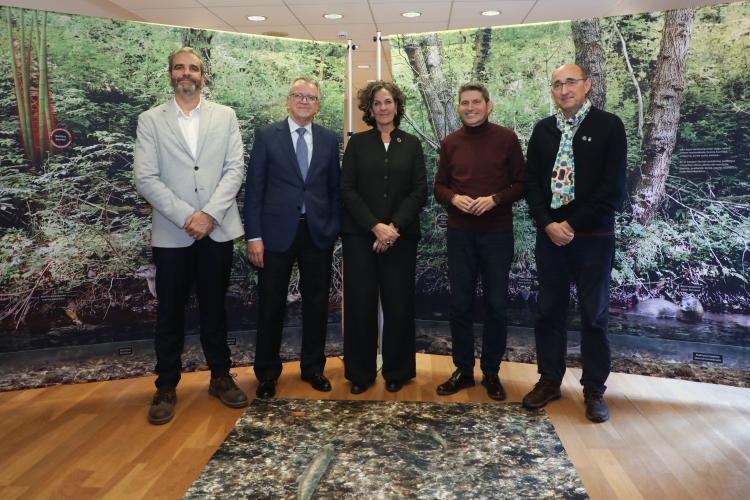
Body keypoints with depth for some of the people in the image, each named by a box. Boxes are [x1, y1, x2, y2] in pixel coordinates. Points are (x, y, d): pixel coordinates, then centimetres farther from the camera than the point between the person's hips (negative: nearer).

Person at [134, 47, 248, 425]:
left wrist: (209, 214, -13)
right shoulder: (150, 120, 4)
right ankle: (166, 387, 21)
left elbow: (235, 168, -2)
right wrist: (186, 218, -14)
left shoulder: (225, 116, 7)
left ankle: (220, 377, 25)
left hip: (217, 229, 1)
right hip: (171, 233, -1)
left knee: (214, 308, 12)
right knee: (170, 313, 7)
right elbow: (145, 178, -5)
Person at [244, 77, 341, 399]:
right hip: (277, 232, -2)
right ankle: (267, 373, 22)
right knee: (270, 305, 6)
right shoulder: (267, 136, 1)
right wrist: (254, 236, -8)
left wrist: (334, 228, 2)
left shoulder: (329, 140, 8)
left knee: (316, 303, 10)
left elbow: (334, 188, 10)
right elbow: (254, 188, -2)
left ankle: (313, 367, 27)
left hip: (318, 233, 2)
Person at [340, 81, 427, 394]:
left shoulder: (411, 144, 10)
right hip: (360, 234, 0)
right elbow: (347, 189, 0)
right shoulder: (357, 143, 8)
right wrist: (375, 226, -11)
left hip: (401, 235, 1)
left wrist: (394, 226, -10)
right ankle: (360, 372, 15)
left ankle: (397, 371, 18)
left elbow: (420, 191, 3)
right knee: (360, 303, 1)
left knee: (398, 303, 2)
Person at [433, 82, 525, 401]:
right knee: (460, 303, 6)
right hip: (460, 233, 2)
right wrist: (454, 198, -10)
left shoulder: (506, 138, 0)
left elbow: (520, 184, 0)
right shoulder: (450, 143, 7)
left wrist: (494, 199, -16)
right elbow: (439, 186, 10)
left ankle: (491, 372, 20)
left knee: (495, 304, 5)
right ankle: (463, 370, 20)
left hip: (497, 233, -2)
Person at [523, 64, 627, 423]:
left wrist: (573, 224, -12)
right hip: (550, 235, 4)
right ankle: (550, 380, 23)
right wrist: (547, 225, -8)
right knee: (549, 310, 9)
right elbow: (531, 182, 5)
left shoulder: (609, 126, -2)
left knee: (594, 315, 5)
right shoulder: (543, 130, 10)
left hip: (594, 237, -3)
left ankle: (593, 389, 17)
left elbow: (614, 187, -9)